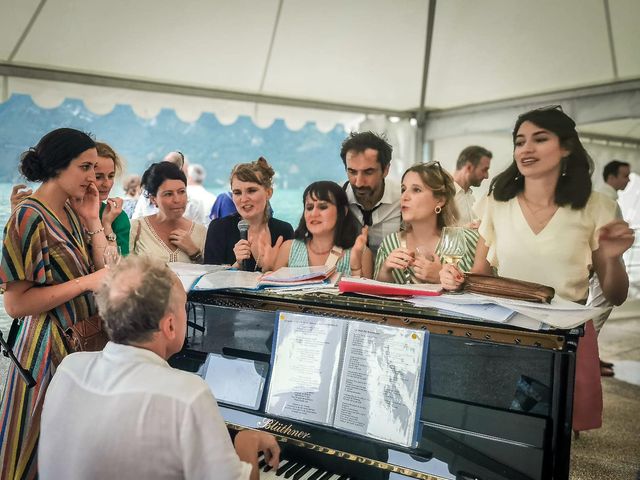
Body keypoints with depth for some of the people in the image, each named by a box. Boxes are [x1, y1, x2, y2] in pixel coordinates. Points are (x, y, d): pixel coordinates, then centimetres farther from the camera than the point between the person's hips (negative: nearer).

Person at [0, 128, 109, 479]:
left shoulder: (71, 212, 6)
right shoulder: (30, 218, -16)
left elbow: (104, 270, 4)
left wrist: (92, 220, -3)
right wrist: (86, 282, -22)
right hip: (50, 346, -7)